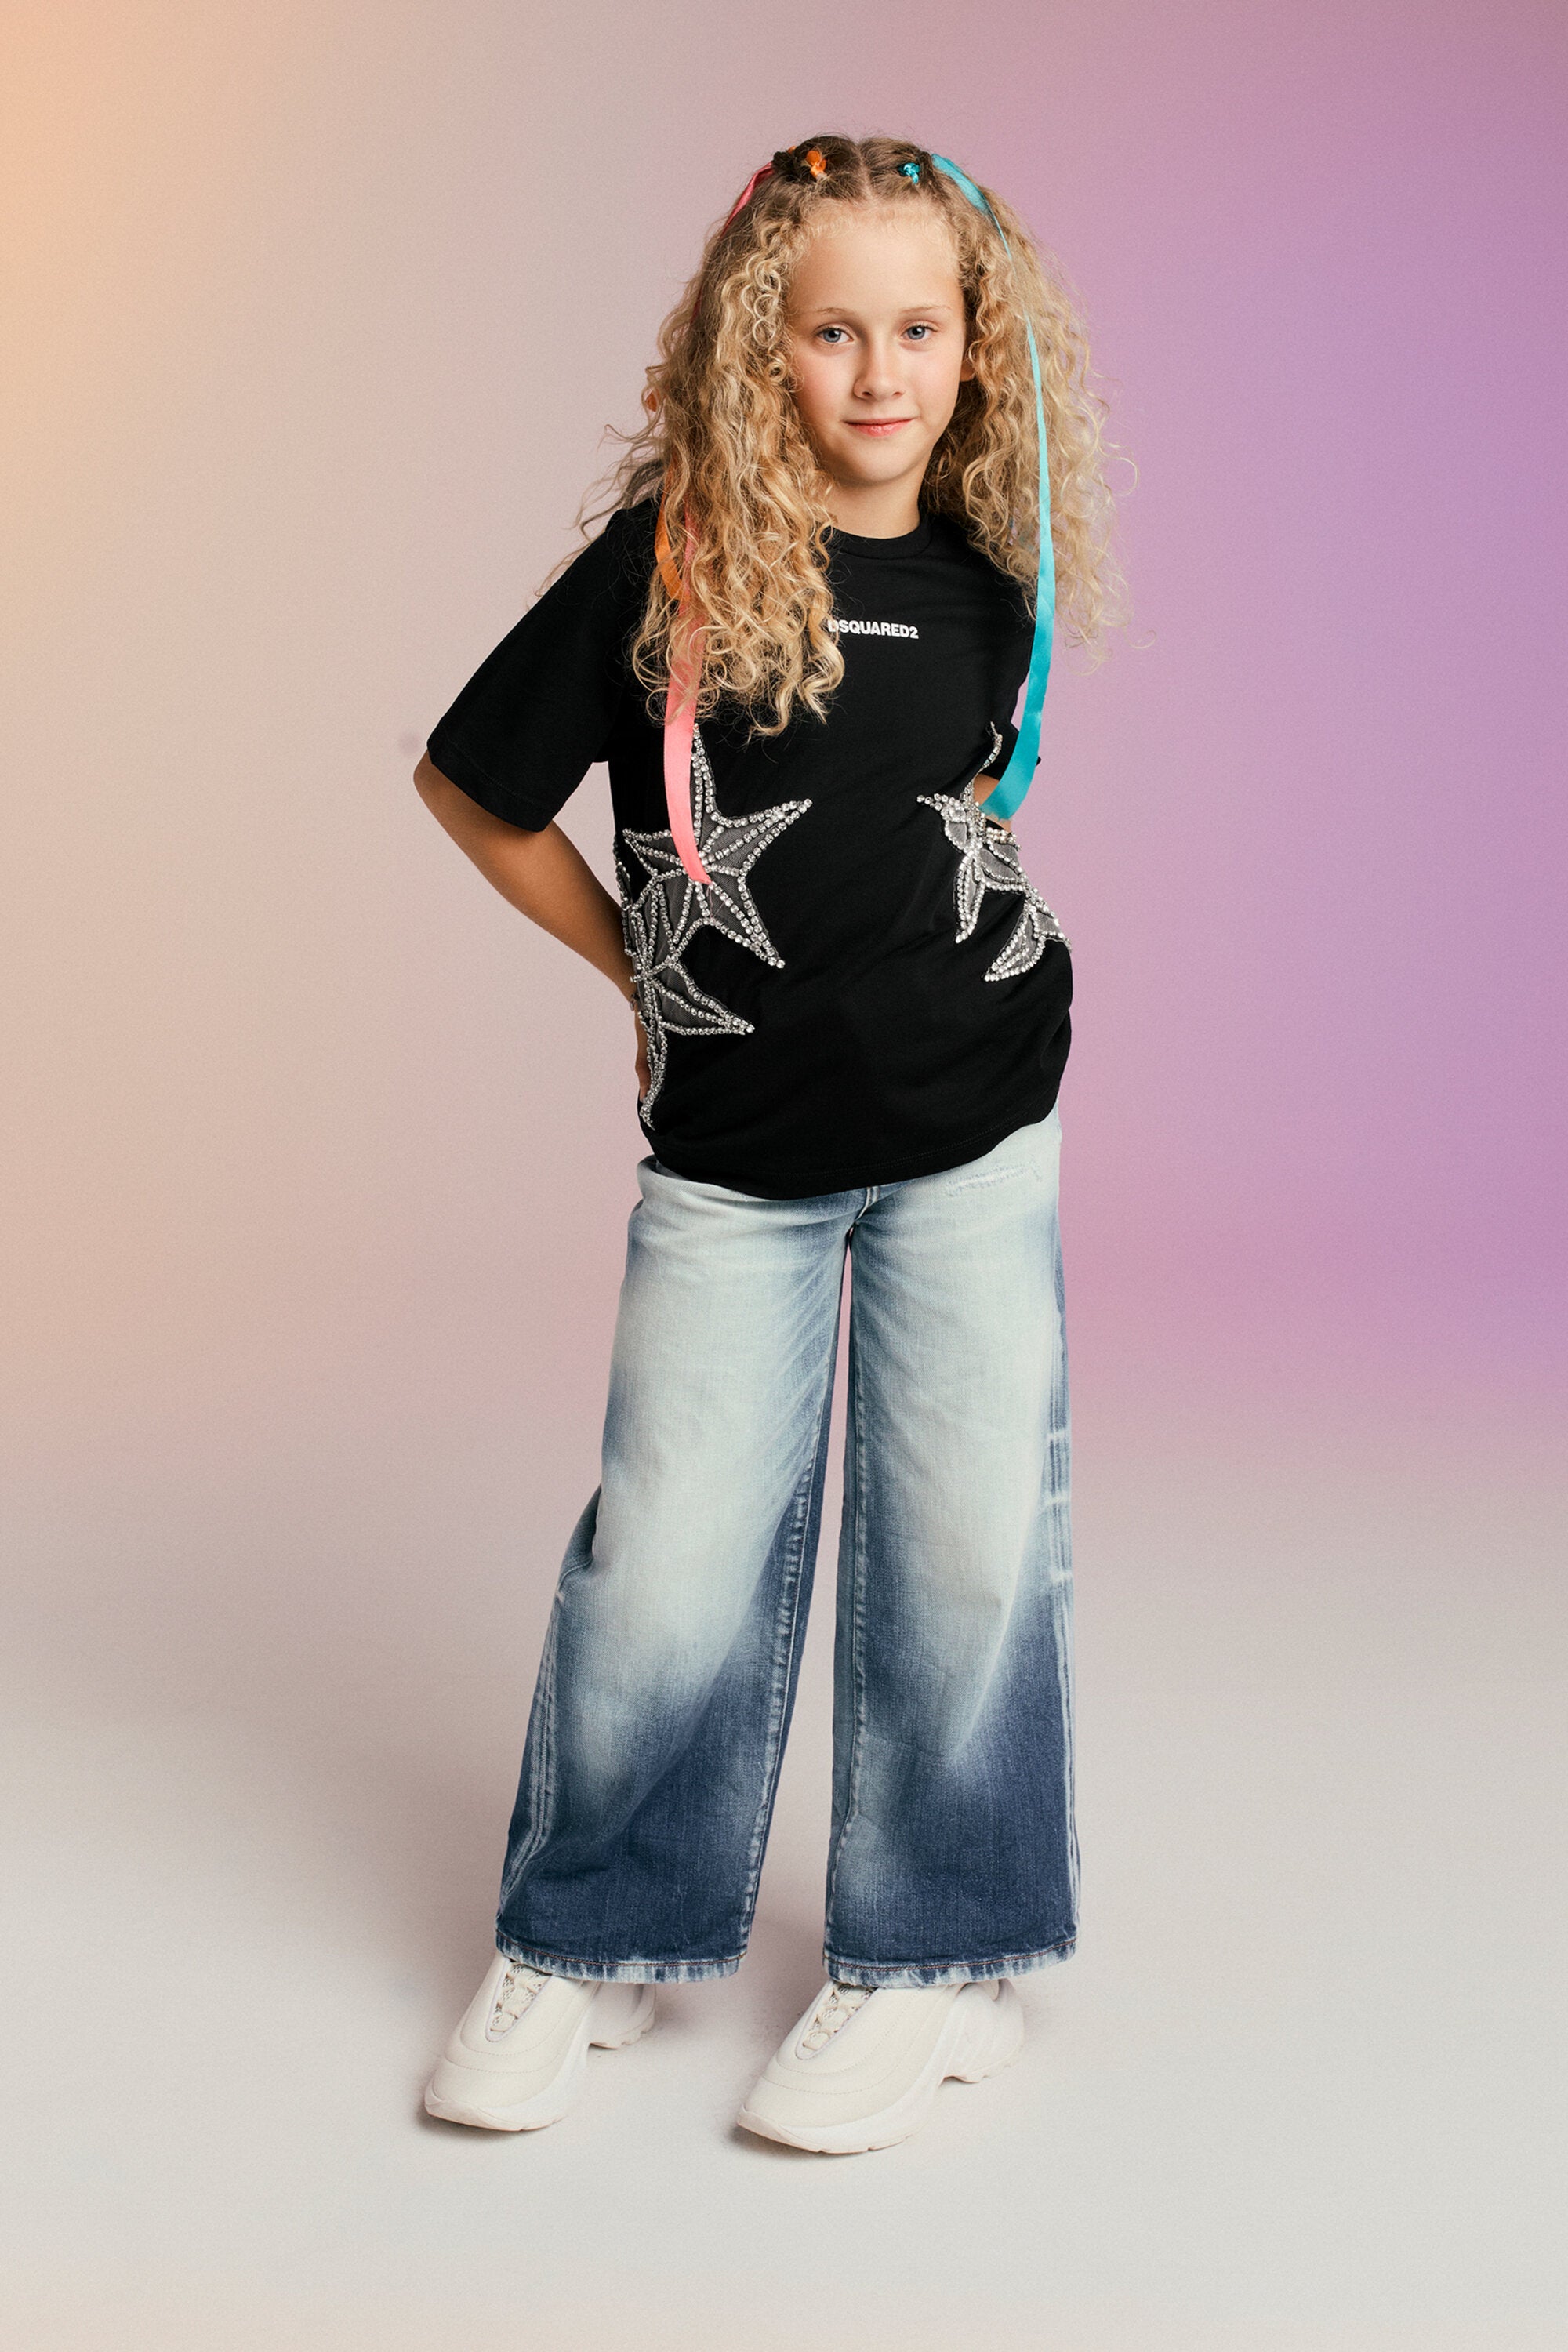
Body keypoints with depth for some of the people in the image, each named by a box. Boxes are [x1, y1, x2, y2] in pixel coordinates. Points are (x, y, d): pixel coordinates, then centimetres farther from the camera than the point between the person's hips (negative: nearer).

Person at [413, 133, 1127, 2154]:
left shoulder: (989, 584, 1)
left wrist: (918, 972, 10)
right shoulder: (665, 564, -9)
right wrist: (648, 970, 3)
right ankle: (587, 1947, 24)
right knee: (669, 1547, 2)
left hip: (978, 1131, 2)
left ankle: (935, 1966, 22)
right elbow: (472, 784, 1)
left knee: (966, 1535, 5)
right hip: (730, 1151, -2)